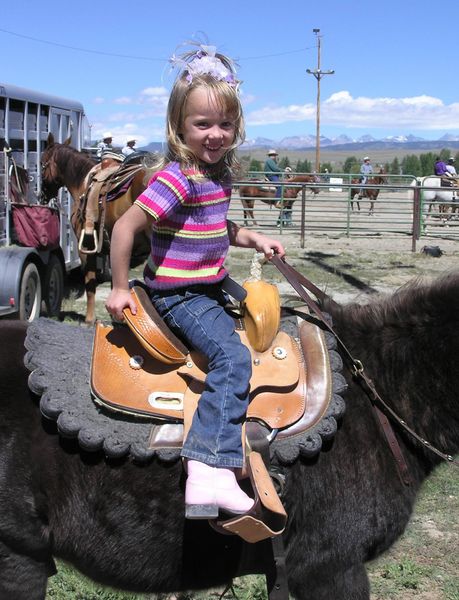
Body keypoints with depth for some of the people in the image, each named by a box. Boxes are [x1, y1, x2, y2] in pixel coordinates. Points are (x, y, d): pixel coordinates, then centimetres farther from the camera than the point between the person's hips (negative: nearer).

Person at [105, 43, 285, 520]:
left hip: (211, 284, 10)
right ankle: (207, 472, -33)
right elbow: (125, 227, -24)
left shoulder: (218, 172, 6)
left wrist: (254, 240, 9)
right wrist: (120, 289, -18)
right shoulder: (177, 178, -22)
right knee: (233, 357, -27)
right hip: (179, 295, -10)